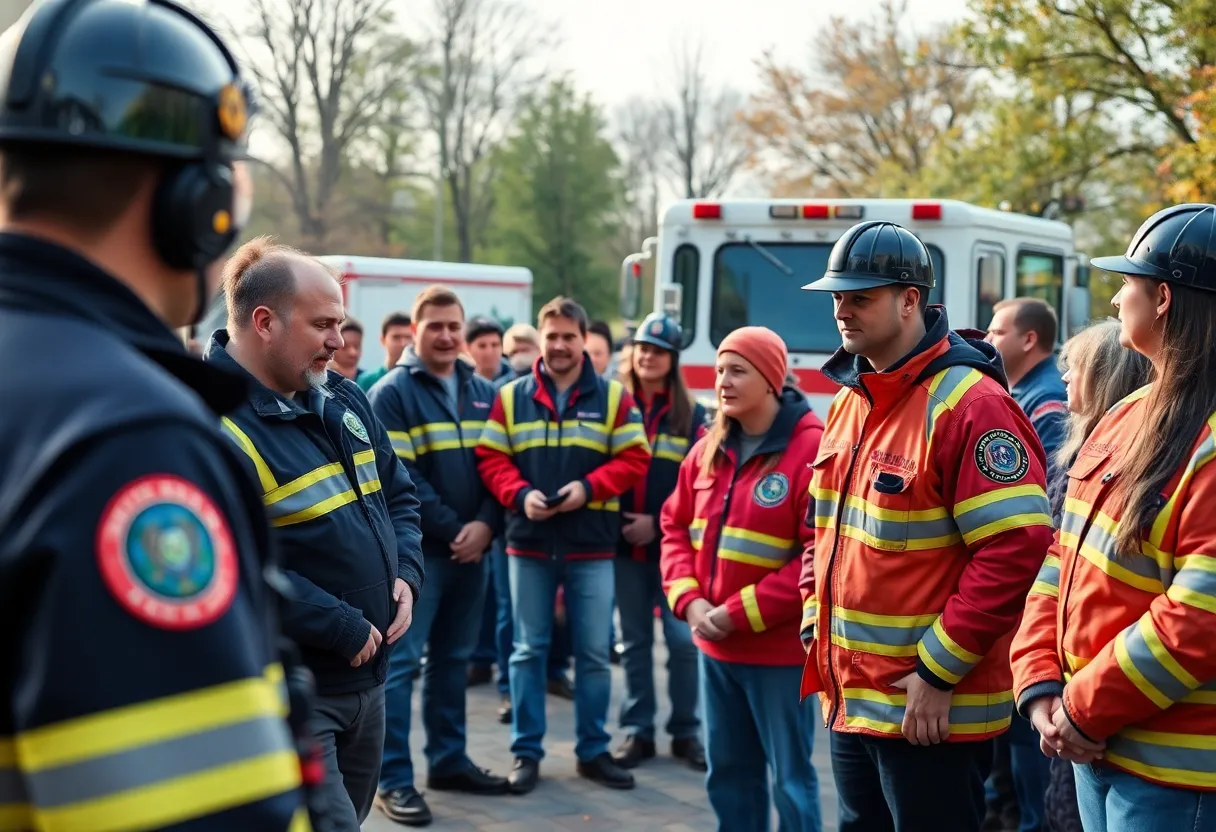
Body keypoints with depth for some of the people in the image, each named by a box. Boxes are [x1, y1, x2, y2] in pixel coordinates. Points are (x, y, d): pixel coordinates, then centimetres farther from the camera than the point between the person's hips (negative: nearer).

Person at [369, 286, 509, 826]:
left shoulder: (481, 392, 12)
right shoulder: (392, 392, -6)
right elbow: (400, 478, -13)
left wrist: (484, 524, -8)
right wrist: (451, 530, -16)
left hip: (472, 549, 6)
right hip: (415, 548, -6)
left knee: (453, 658, 13)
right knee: (401, 662, -4)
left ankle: (448, 761, 23)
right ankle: (393, 780, -2)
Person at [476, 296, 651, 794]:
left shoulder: (613, 398, 3)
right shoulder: (511, 397, 5)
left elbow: (633, 460, 0)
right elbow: (491, 459, 3)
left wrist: (589, 487, -15)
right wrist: (520, 494, -15)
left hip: (592, 547, 0)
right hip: (528, 544, 0)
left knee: (594, 652, 6)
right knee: (529, 649, 6)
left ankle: (593, 750, 18)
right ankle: (526, 751, 15)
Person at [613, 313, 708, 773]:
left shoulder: (691, 414, 4)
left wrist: (659, 524, -10)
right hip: (624, 544, 1)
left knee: (683, 639, -3)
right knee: (635, 641, 9)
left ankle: (686, 732, 10)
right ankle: (638, 731, 16)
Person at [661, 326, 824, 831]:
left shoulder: (812, 450, -15)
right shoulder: (708, 450, 7)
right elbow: (676, 528, 13)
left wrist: (739, 614, -17)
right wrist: (689, 601, -5)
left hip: (779, 648, -7)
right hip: (714, 645, 7)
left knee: (790, 776, 4)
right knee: (729, 771, 17)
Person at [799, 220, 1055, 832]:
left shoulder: (969, 404, -16)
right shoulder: (849, 402, 11)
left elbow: (1016, 549, -22)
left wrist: (938, 673, -20)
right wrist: (815, 625, 10)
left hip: (931, 712, -8)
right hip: (849, 700, 8)